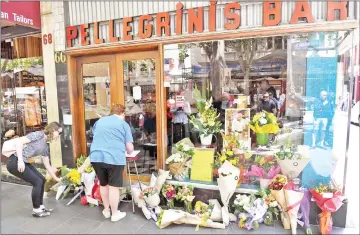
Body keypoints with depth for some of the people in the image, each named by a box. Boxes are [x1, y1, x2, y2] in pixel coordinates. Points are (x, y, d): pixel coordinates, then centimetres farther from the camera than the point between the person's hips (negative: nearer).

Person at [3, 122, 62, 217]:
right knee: (37, 182, -7)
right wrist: (20, 160, -29)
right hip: (15, 162, -9)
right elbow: (18, 142, -23)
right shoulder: (39, 135, -13)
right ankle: (36, 210, 10)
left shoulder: (45, 147, 12)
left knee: (42, 180, 10)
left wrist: (56, 178, 23)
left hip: (24, 163, 9)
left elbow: (47, 166, 19)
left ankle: (40, 206, 24)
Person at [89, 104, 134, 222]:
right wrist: (129, 152, 25)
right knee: (114, 186, 7)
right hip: (114, 158, -5)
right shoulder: (124, 124, 5)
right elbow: (130, 148, 3)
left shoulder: (99, 121, 18)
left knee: (103, 184, 20)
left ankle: (106, 210, 34)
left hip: (96, 157, 5)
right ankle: (115, 214, 19)